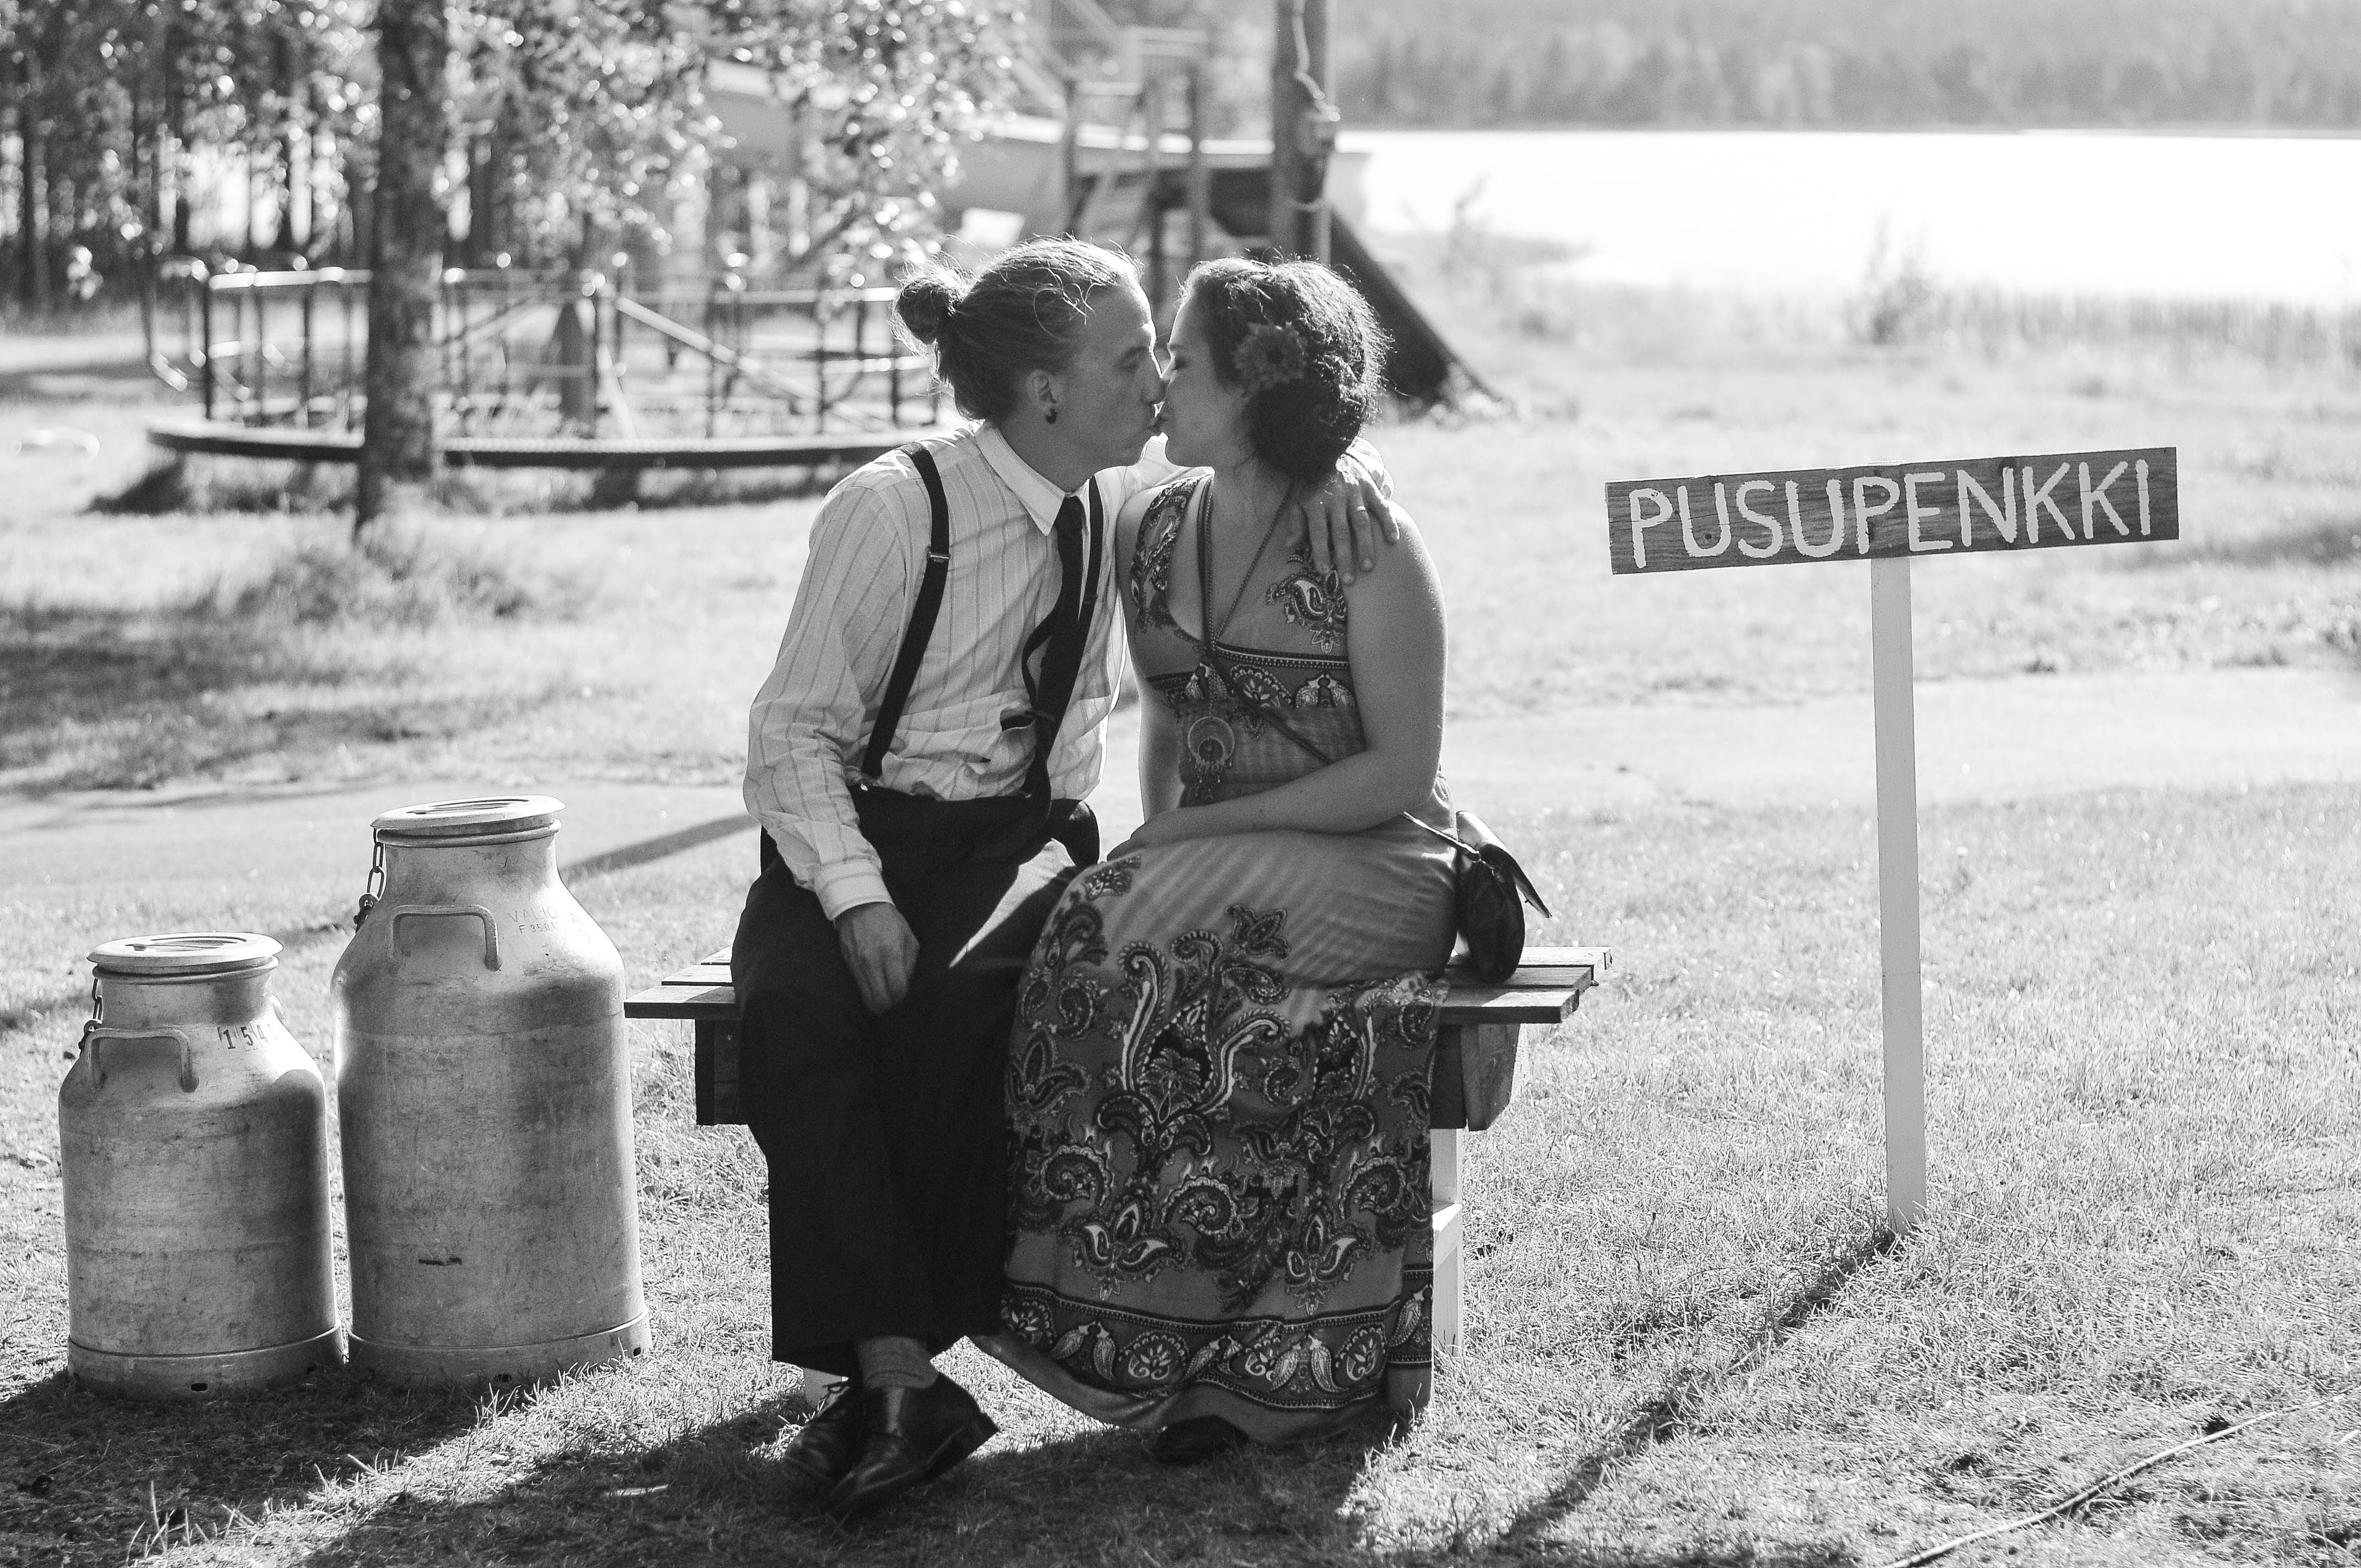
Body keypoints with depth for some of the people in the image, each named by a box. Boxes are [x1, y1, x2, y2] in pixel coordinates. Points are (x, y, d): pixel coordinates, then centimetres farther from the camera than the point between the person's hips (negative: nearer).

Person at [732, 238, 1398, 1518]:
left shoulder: (1123, 505, 4)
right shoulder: (892, 510, -11)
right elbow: (795, 730, -10)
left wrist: (1328, 466, -6)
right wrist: (857, 896, -25)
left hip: (1026, 837, 2)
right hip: (861, 832, -2)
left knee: (959, 999, -33)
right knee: (795, 1011, -34)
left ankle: (892, 1368, -27)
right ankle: (898, 1380, -36)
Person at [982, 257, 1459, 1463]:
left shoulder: (1369, 547, -11)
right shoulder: (1149, 534, 9)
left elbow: (1400, 773, -12)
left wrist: (1208, 829, -16)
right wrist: (1158, 833, 2)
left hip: (1372, 867, -6)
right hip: (1214, 865, 6)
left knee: (1164, 951, -32)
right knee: (1114, 932, -27)